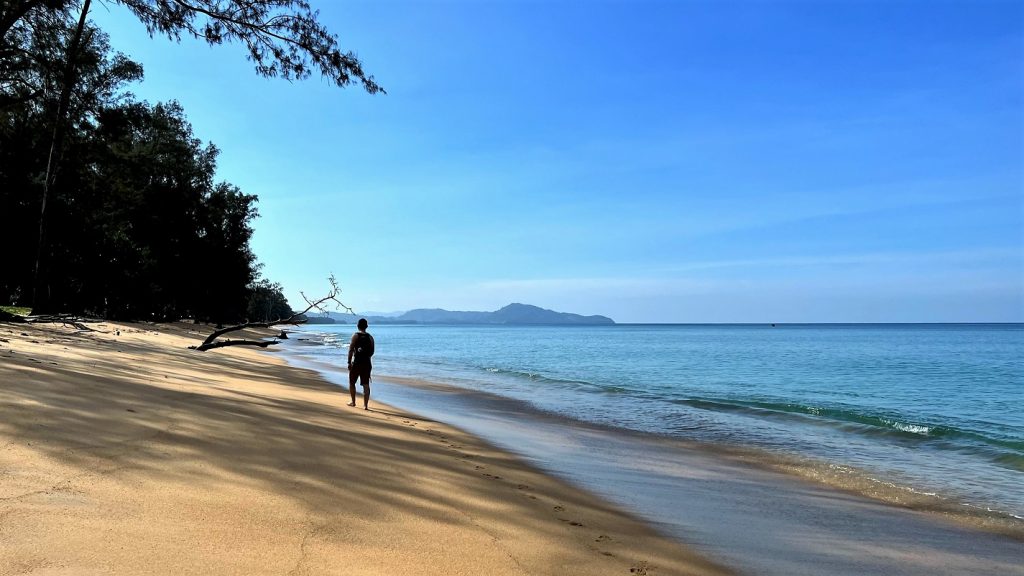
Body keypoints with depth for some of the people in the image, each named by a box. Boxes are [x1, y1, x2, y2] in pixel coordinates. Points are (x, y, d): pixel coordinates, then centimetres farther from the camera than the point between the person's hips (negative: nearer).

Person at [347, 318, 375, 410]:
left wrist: (349, 362, -5)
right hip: (367, 363, 3)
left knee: (351, 383, 16)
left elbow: (351, 350, -10)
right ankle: (366, 405, 0)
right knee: (366, 385, 4)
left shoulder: (355, 336, -6)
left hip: (356, 363, -3)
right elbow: (372, 352, 9)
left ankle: (353, 402, 23)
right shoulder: (370, 337, 4)